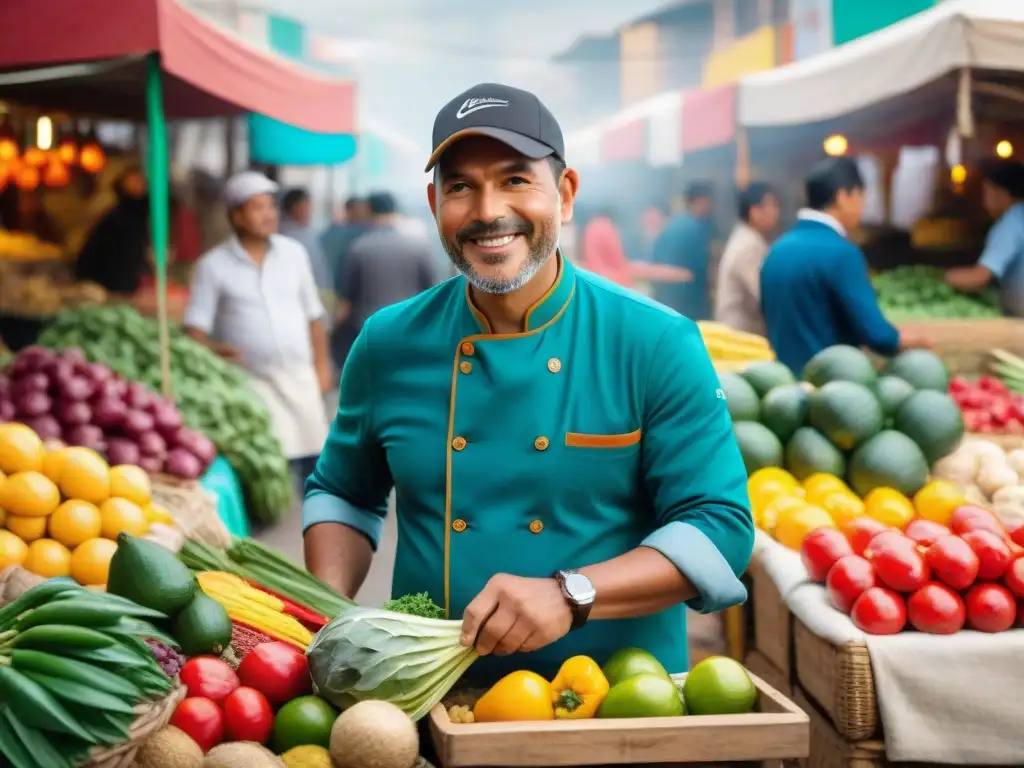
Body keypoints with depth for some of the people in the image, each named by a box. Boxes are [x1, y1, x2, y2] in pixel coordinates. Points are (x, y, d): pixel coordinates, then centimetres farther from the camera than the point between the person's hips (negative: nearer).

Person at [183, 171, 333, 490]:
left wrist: (322, 364, 10)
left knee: (313, 460, 6)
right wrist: (215, 349, -26)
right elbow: (194, 327, -6)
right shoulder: (213, 265, -3)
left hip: (300, 376, 3)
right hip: (251, 381, -3)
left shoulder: (293, 253, 7)